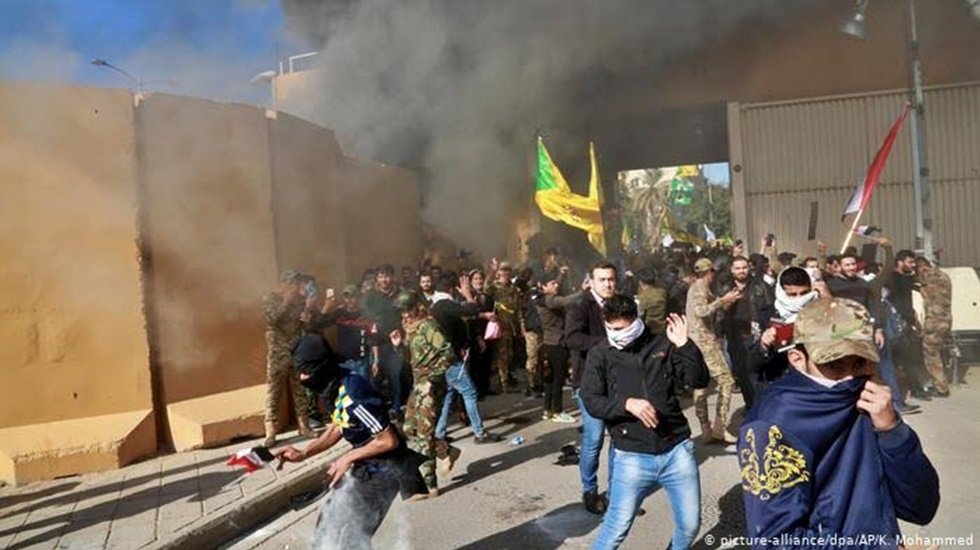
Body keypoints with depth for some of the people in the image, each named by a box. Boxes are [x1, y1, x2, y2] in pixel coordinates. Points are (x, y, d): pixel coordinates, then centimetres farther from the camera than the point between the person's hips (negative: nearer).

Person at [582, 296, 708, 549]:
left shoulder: (662, 345, 2)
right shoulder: (600, 355, -2)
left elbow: (699, 380, -1)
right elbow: (591, 402, -9)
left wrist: (684, 345, -13)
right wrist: (627, 403, -24)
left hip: (677, 450, 2)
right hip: (633, 457, -2)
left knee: (690, 524, 15)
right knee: (617, 528, 0)